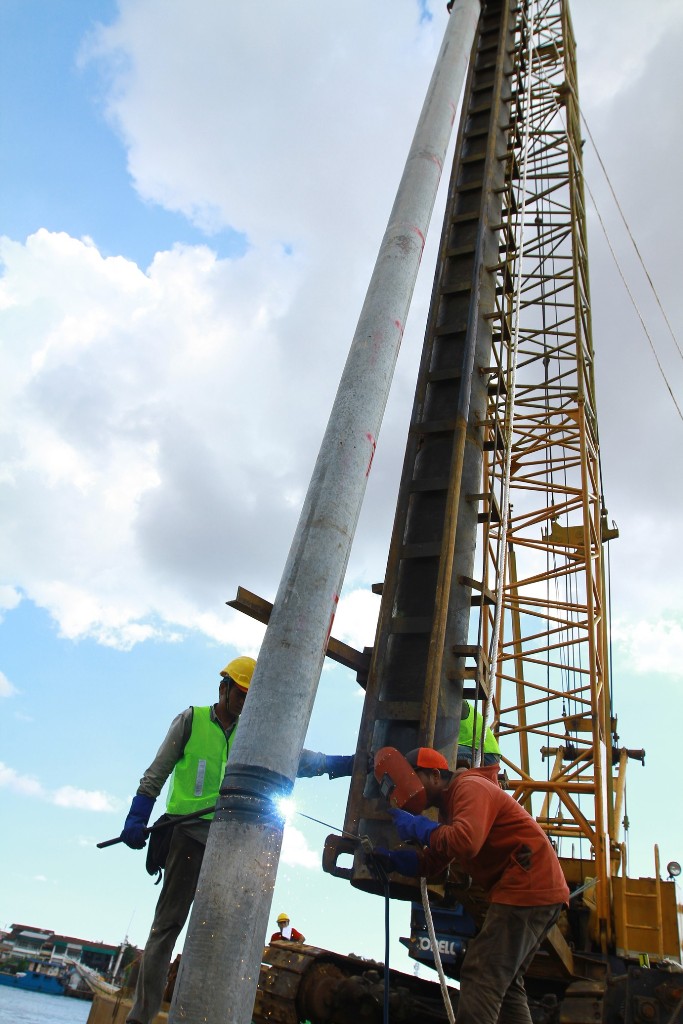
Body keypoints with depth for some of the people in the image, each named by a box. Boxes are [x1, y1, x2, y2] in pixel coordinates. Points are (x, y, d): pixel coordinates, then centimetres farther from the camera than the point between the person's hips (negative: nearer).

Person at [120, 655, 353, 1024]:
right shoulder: (191, 720, 1)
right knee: (168, 923, -1)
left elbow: (295, 759, 1)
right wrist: (137, 819, -6)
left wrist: (349, 764, -10)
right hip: (189, 834, -4)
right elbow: (157, 773, 3)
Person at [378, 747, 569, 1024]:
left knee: (480, 976, -11)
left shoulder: (470, 787, -12)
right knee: (505, 981, 19)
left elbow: (465, 842, -31)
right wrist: (389, 859, 4)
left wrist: (416, 826, -19)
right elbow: (430, 863, 18)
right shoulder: (450, 805, 21)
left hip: (527, 889, -11)